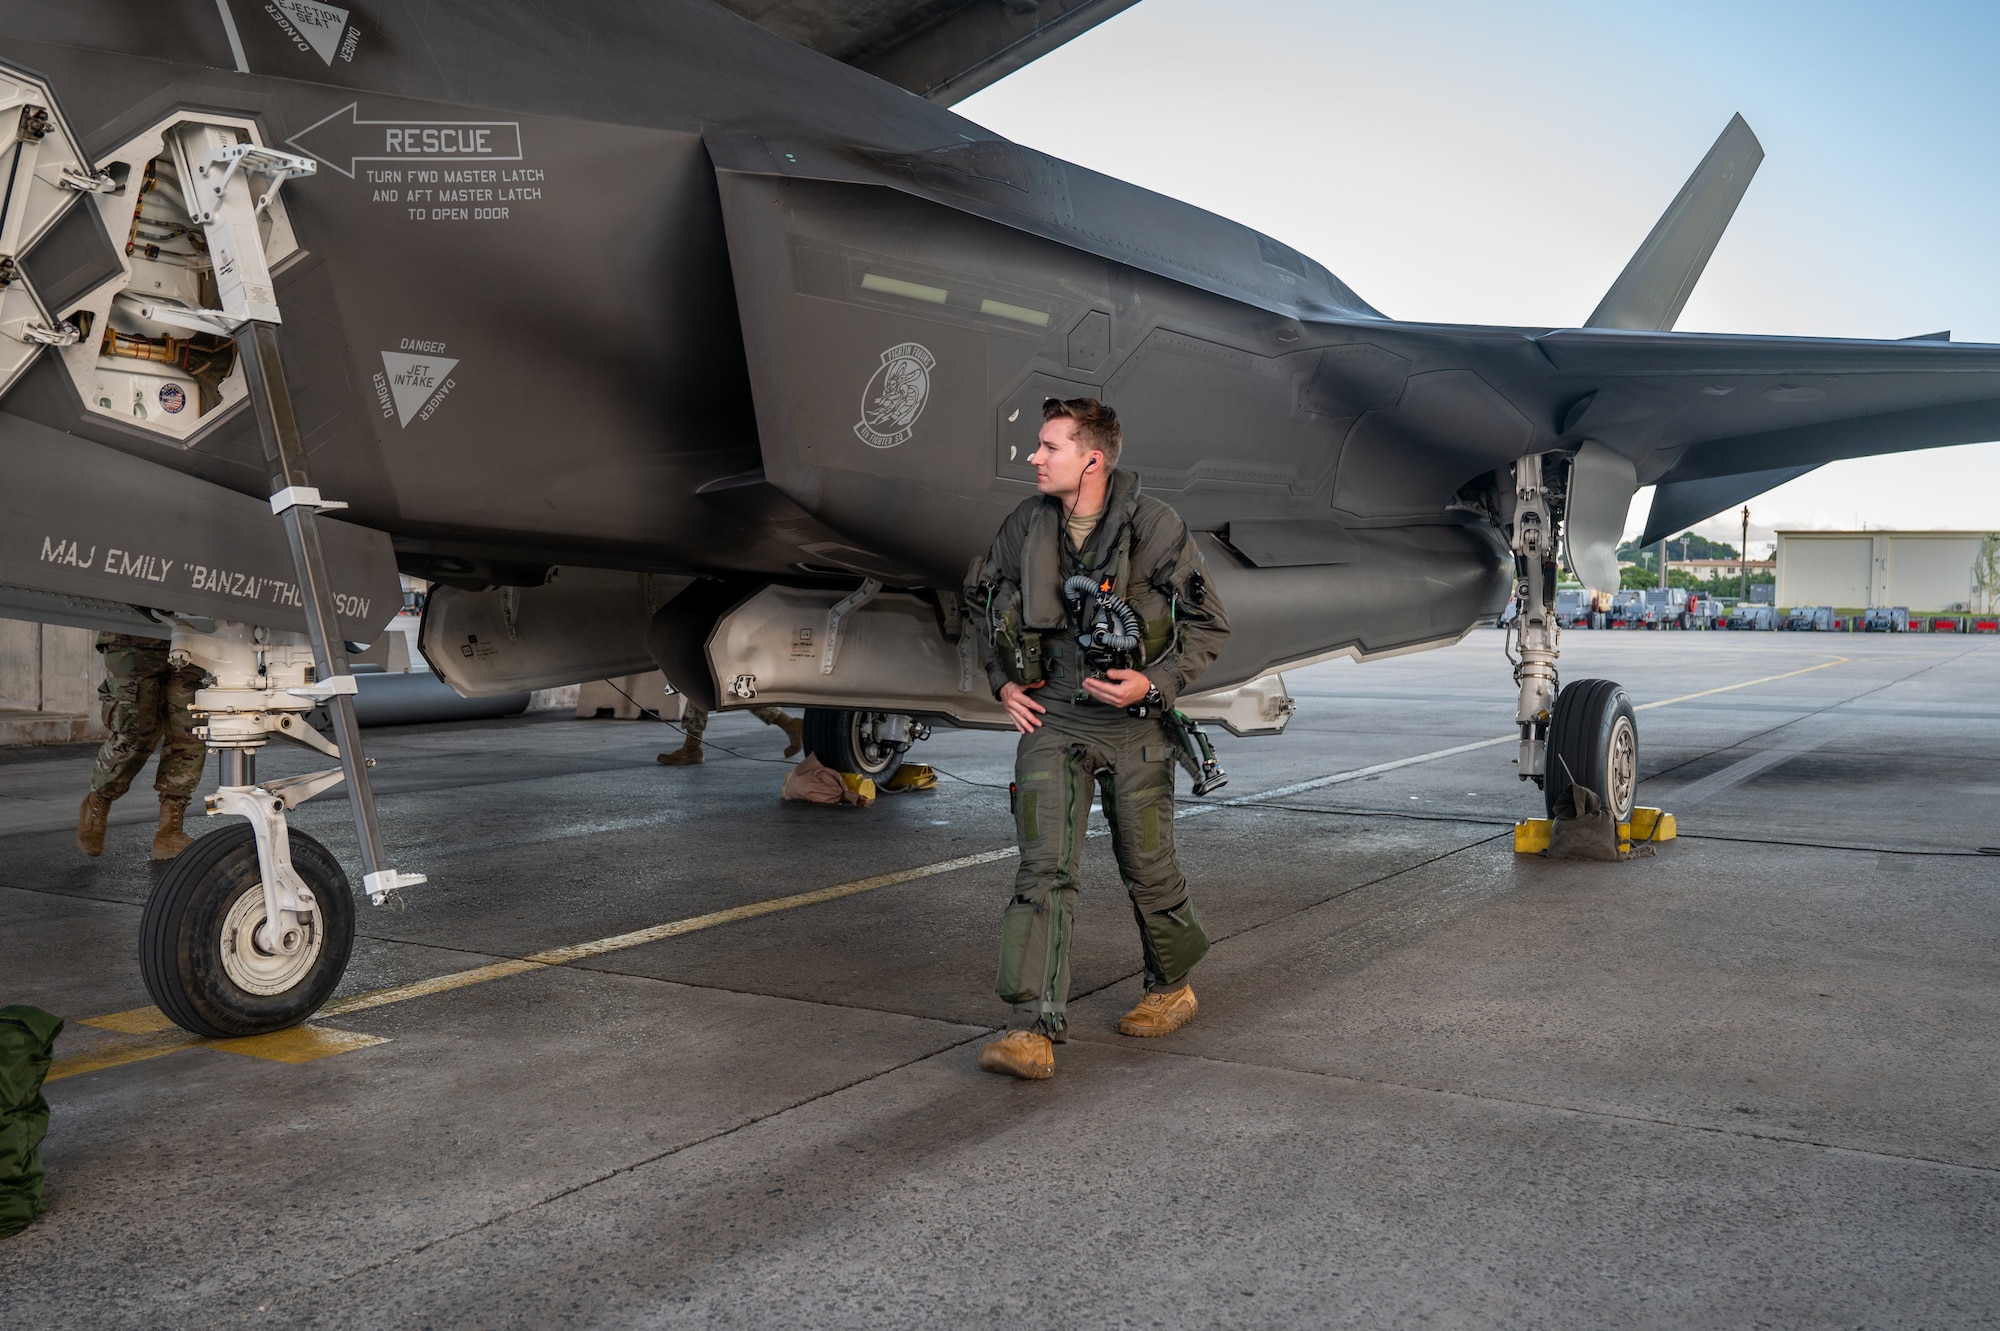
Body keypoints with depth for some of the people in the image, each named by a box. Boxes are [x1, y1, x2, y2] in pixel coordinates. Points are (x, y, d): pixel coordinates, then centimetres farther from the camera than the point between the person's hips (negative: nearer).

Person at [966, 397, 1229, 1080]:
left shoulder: (1155, 527, -10)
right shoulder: (1024, 526, 0)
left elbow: (1209, 625, -3)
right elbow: (981, 599, 18)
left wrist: (1154, 684, -16)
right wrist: (1002, 681, 7)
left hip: (1131, 723, -2)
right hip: (1049, 718, 2)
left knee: (1147, 870, 11)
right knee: (1043, 869, -10)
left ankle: (1172, 988, 37)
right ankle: (1032, 1031, -11)